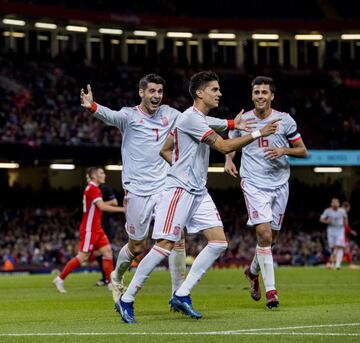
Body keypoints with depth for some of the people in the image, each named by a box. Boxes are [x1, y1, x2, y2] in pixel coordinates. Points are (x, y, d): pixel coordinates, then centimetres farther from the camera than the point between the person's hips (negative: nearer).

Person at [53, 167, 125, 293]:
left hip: (96, 229, 10)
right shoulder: (92, 189, -15)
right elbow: (102, 206, -26)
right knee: (83, 256, -7)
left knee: (107, 251, 0)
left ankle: (111, 283, 0)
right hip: (89, 229, -10)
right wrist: (121, 209, -26)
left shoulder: (93, 188, 16)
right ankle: (60, 279, 1)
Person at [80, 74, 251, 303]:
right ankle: (117, 278, 34)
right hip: (137, 191, -3)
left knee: (177, 237, -13)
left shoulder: (169, 114, 10)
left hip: (164, 187, 3)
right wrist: (92, 106, -46)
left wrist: (231, 124, 16)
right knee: (137, 247, 3)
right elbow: (110, 116, -24)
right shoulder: (130, 116, -4)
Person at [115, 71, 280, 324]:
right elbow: (224, 146, -20)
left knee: (219, 242, -3)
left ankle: (181, 296, -1)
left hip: (198, 192, 10)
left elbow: (165, 150, 24)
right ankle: (126, 301, -4)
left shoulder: (200, 119, 18)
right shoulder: (191, 118, -13)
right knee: (165, 246, -12)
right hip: (180, 189, -10)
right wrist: (258, 134, -18)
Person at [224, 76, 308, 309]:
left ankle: (253, 271, 40)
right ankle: (270, 290, -13)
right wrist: (229, 160, -1)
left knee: (271, 237, 10)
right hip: (254, 183, -2)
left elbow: (303, 151, 5)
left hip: (280, 183, 2)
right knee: (264, 233, -17)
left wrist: (283, 151, -14)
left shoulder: (284, 120, 0)